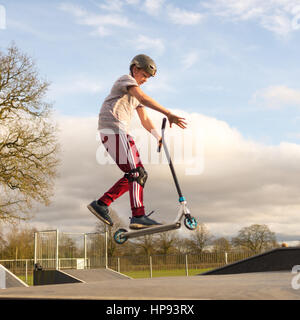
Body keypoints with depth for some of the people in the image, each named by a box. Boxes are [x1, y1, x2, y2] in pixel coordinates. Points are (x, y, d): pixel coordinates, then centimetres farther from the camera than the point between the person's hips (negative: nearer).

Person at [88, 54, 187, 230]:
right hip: (113, 128, -10)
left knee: (136, 174, 1)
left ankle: (101, 204, 3)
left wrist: (159, 137, 13)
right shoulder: (126, 80, 1)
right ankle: (139, 216, -24)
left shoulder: (136, 94, 30)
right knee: (136, 171, -18)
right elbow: (144, 99, -17)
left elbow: (145, 120, 28)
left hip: (121, 131, 10)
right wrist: (169, 114, -26)